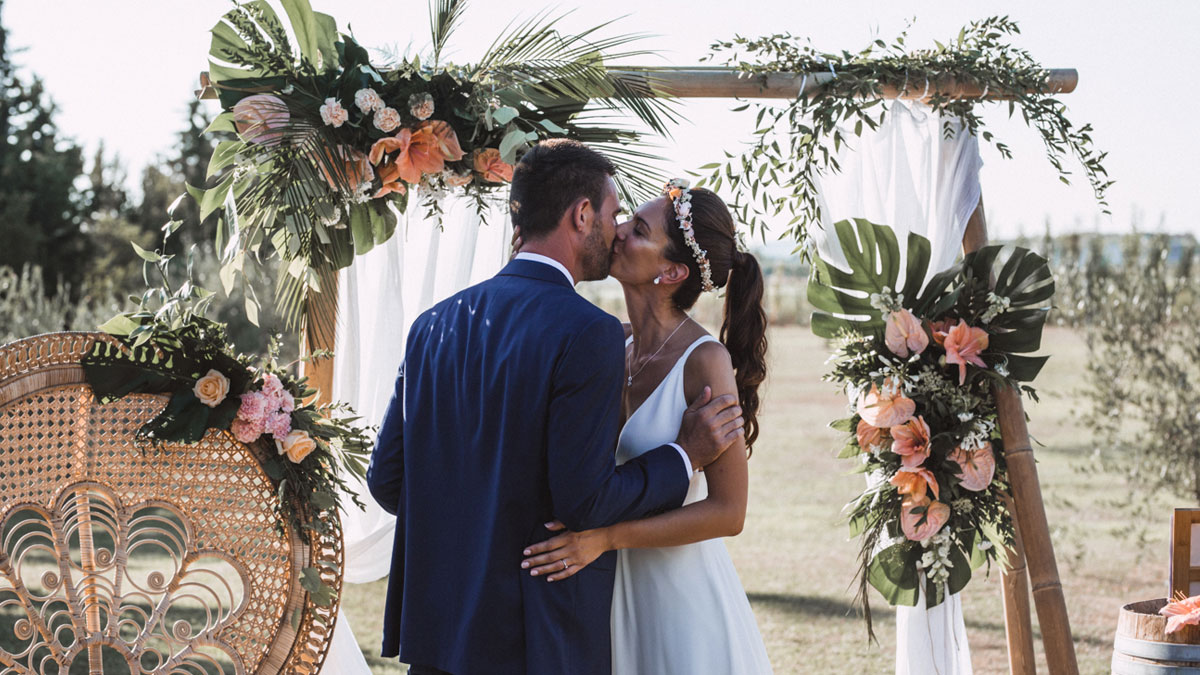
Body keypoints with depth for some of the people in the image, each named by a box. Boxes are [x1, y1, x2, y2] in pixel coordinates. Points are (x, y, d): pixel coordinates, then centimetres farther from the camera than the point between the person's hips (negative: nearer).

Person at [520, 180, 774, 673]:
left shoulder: (706, 361, -18)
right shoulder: (617, 344, 1)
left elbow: (727, 512, -19)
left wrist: (607, 537, -27)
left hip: (682, 591, -6)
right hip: (619, 590, 6)